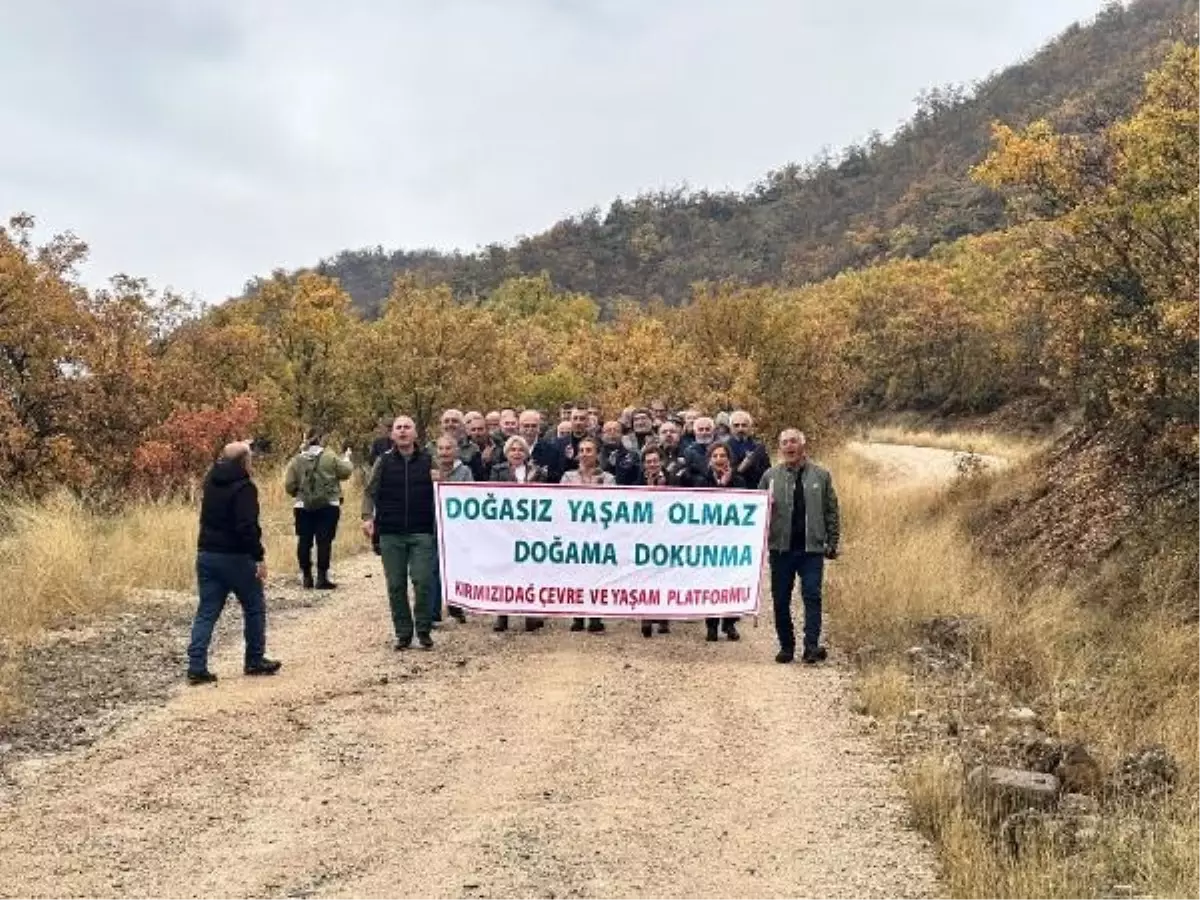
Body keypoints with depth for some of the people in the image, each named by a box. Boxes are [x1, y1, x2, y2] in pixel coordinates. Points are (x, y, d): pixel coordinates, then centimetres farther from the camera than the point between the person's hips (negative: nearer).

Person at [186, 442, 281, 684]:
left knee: (206, 612, 7)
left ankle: (196, 667, 0)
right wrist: (259, 557, -19)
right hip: (235, 557, -7)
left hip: (206, 554, 7)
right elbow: (247, 528, -24)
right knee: (254, 608, 12)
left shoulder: (211, 481, 6)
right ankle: (255, 661, 20)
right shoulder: (244, 488, -17)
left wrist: (237, 448, 32)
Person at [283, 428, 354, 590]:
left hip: (304, 507, 2)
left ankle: (306, 578, 15)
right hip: (328, 506, -2)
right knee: (324, 541, 0)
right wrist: (346, 458, 24)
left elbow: (289, 485, 0)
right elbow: (346, 471, 5)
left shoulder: (296, 460, 1)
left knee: (304, 542, 9)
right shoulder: (330, 457, -5)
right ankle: (322, 578, -1)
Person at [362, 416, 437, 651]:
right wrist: (367, 517, -9)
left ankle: (424, 630, 9)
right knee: (396, 585, 5)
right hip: (391, 534, 1)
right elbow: (370, 492, 5)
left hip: (421, 533, -1)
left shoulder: (428, 460, 4)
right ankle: (403, 633, 16)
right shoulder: (384, 462, 5)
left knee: (422, 582, -7)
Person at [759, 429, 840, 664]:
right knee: (781, 600, 6)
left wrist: (832, 543, 2)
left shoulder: (820, 475, 6)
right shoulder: (771, 476, 7)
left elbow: (831, 512, 7)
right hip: (781, 547, 2)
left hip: (812, 548, -1)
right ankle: (786, 647, 16)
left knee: (812, 596, -8)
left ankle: (811, 646, -8)